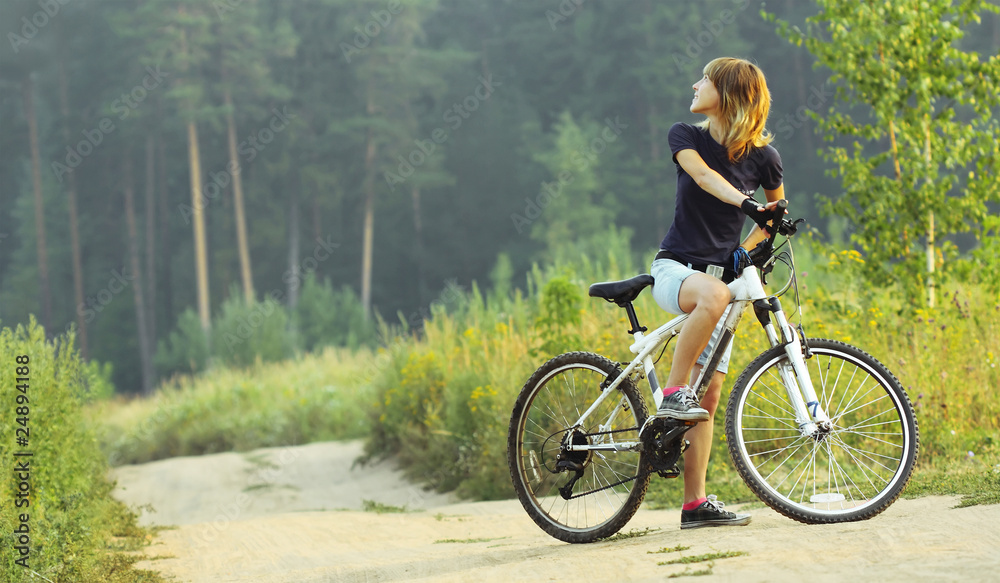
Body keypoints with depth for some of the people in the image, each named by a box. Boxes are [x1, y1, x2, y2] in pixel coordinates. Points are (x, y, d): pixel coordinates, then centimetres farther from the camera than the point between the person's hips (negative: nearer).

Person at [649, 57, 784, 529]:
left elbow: (776, 207, 16)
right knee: (713, 294, -39)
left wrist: (748, 249, -3)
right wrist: (745, 202, -41)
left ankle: (696, 503, 2)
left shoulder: (762, 156, 1)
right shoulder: (685, 137, -2)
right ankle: (672, 394, -28)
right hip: (674, 269, -2)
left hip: (720, 273, 2)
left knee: (709, 395, -2)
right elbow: (704, 175, -22)